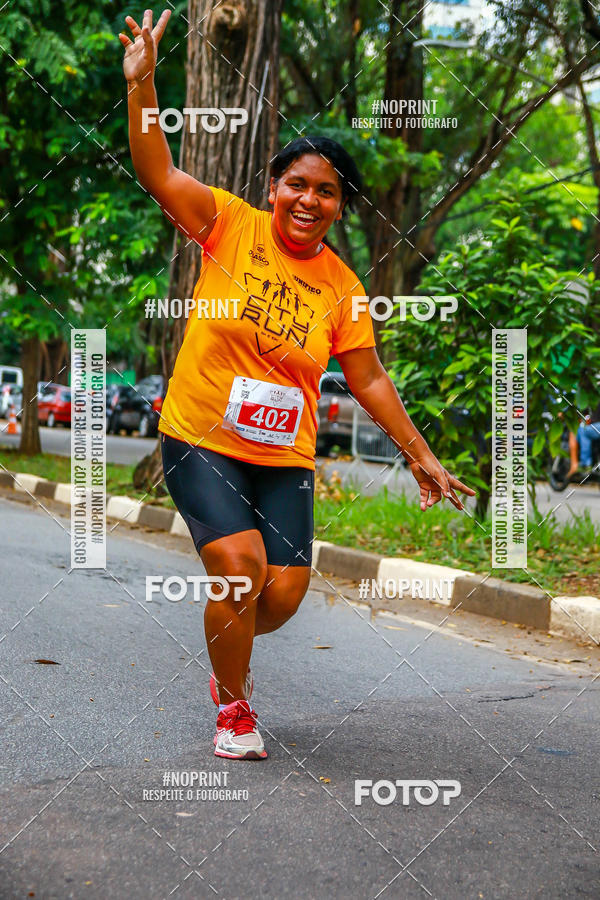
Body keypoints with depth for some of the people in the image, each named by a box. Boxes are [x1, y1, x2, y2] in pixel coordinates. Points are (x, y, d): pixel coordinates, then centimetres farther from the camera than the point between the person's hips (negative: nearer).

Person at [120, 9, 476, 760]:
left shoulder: (341, 285, 2)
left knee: (284, 591, -6)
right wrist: (141, 84, -25)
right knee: (240, 565, -19)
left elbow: (368, 379, 8)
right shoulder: (232, 225, -4)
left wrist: (420, 456, 8)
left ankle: (229, 655, 30)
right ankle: (232, 706, 8)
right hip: (199, 440, -3)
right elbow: (157, 172, -13)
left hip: (284, 457, 3)